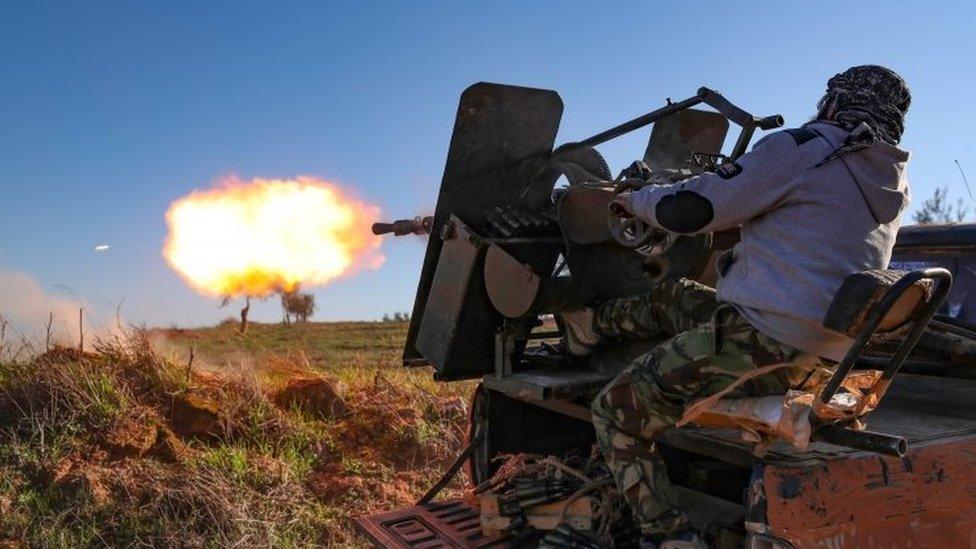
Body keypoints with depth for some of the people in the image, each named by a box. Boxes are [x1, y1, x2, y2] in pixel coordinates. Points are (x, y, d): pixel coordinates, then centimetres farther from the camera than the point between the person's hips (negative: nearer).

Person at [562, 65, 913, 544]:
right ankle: (585, 325, 41)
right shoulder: (891, 186, 15)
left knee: (616, 412, -3)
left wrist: (636, 199, 11)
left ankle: (667, 535, -5)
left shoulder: (804, 148, -9)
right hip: (819, 353, 9)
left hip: (762, 343, -9)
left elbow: (687, 211, -9)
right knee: (674, 297, 26)